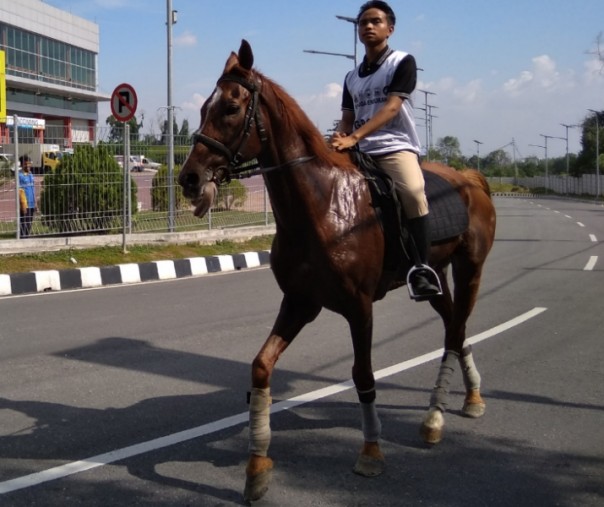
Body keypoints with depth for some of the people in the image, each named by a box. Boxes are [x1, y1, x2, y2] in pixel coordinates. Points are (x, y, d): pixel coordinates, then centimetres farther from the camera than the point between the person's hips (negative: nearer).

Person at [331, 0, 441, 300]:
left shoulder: (403, 62, 1)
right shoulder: (352, 77, 19)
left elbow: (391, 107, -11)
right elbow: (347, 118, 16)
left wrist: (354, 137, -23)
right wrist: (340, 138, -9)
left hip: (397, 147, -6)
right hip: (361, 153, 6)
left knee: (413, 191, -33)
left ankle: (421, 267, -25)